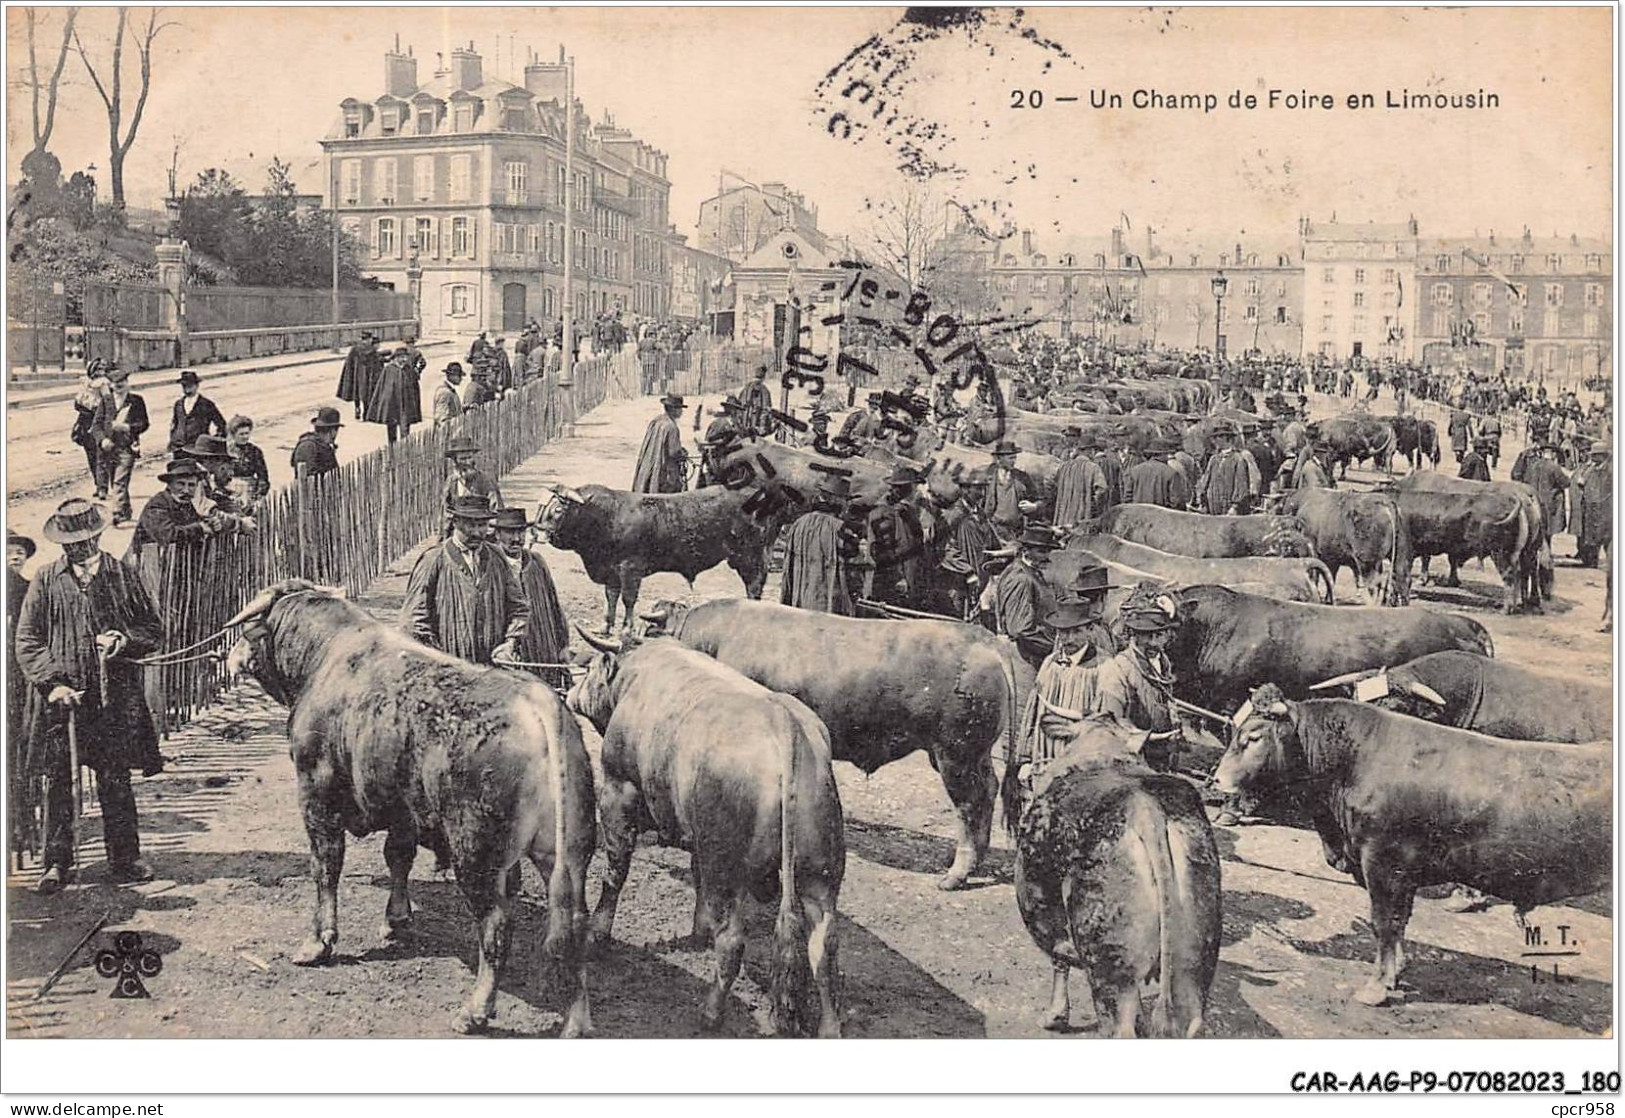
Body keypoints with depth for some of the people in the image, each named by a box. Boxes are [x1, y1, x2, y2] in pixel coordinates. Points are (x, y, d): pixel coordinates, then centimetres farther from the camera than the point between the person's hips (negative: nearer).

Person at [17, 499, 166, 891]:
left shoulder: (123, 576, 6)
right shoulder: (46, 581, 5)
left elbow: (154, 632, 11)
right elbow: (27, 642, 4)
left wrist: (125, 640, -11)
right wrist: (52, 682, -9)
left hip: (115, 697, 0)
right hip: (61, 697, 0)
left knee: (115, 781, 5)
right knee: (57, 782, 2)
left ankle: (124, 859, 15)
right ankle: (57, 863, 12)